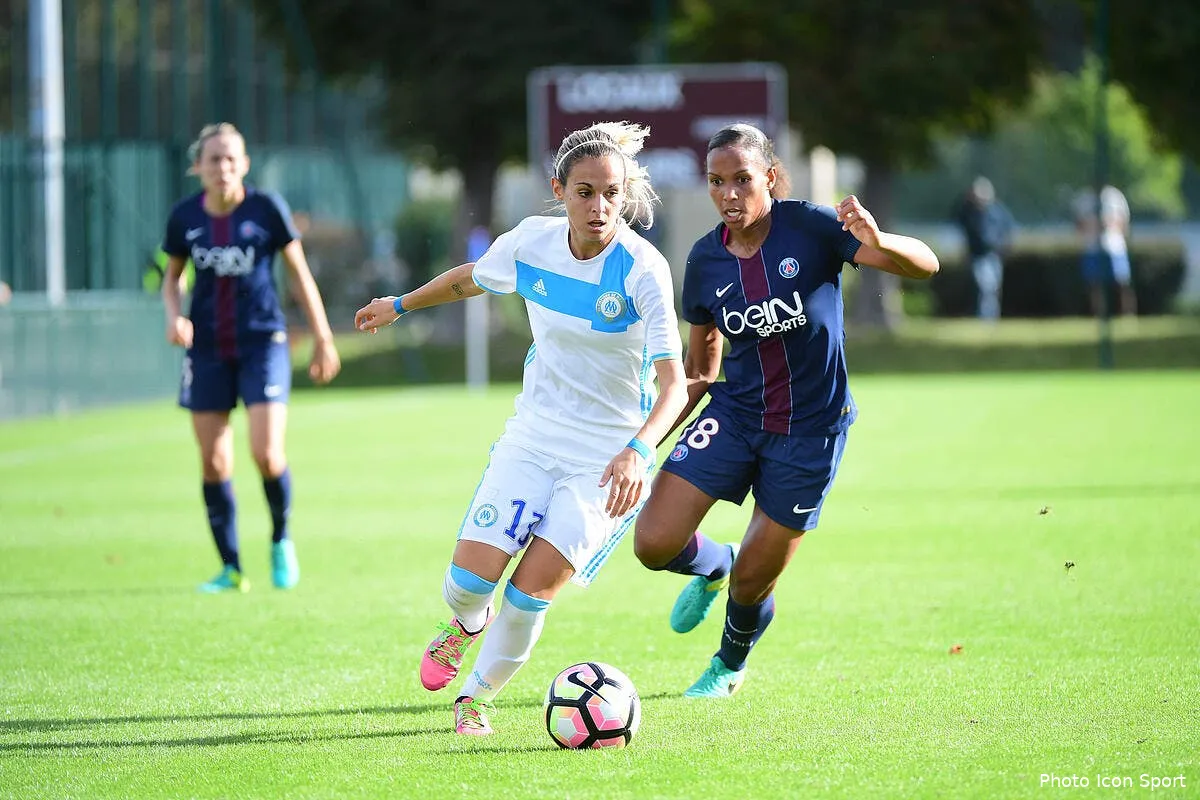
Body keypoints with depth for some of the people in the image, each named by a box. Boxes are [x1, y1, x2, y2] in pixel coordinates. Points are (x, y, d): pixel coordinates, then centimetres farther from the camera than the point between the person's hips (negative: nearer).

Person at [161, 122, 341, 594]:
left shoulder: (266, 209, -7)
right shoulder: (184, 217, -1)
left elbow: (300, 275, 2)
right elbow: (173, 277, 13)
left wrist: (323, 339, 3)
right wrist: (174, 316, -7)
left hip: (262, 341, -3)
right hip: (208, 348, 3)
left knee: (266, 453, -15)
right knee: (213, 462, 1)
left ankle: (281, 539, 14)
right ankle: (230, 569, 12)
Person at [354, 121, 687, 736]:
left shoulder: (642, 269, -20)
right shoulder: (531, 242, -7)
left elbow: (674, 383, -26)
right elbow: (472, 278, 17)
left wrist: (637, 450, -43)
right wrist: (401, 304, 31)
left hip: (610, 453, -3)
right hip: (533, 433, 3)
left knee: (530, 591, -12)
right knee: (470, 578, -10)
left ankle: (478, 696, 17)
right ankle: (469, 624, 29)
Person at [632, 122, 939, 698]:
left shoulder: (810, 228, -17)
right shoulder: (705, 260, -4)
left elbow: (924, 265, -22)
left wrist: (879, 243, -43)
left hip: (811, 428, -3)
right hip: (735, 414, 3)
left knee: (751, 582, 3)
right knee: (653, 544, -11)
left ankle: (730, 665, 40)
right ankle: (713, 565, 27)